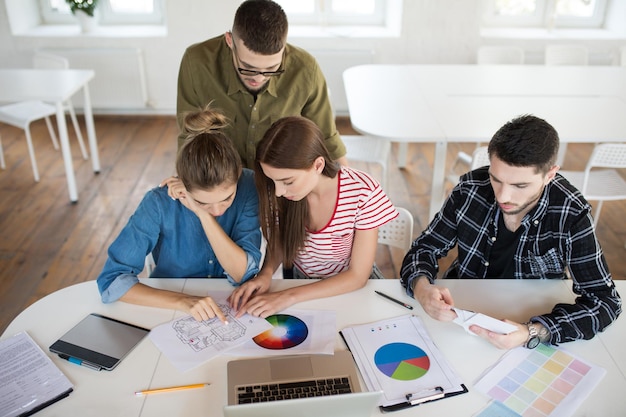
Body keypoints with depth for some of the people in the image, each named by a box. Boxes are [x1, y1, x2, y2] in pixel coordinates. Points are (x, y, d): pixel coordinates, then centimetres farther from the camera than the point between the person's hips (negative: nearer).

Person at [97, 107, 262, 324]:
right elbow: (111, 281, -19)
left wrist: (204, 215, -28)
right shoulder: (160, 203, -21)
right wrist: (182, 301, -31)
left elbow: (243, 274, -19)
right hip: (172, 304, -2)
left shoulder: (248, 186, -17)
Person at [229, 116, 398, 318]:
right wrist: (266, 273, -20)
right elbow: (278, 243, 1)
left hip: (352, 287, -1)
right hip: (301, 281, 1)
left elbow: (358, 276, -19)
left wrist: (288, 297, -27)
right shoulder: (279, 195, -18)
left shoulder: (363, 193, -25)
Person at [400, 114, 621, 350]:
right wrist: (421, 288, -29)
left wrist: (531, 334, -34)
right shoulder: (471, 188, -15)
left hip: (527, 319, 1)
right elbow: (425, 248, -6)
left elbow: (605, 300, -18)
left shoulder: (571, 216, -19)